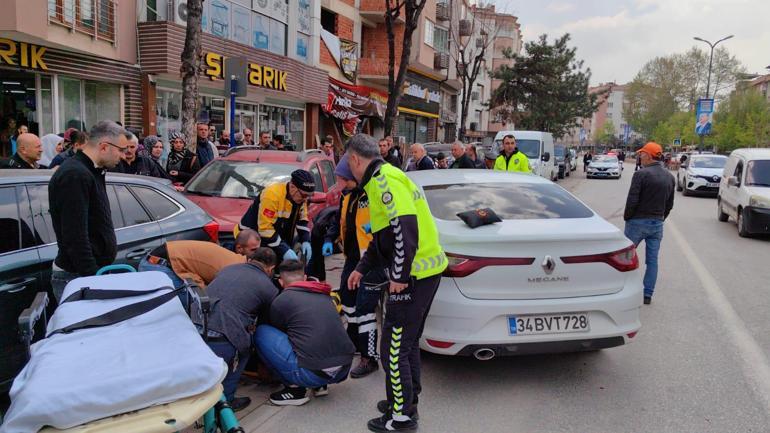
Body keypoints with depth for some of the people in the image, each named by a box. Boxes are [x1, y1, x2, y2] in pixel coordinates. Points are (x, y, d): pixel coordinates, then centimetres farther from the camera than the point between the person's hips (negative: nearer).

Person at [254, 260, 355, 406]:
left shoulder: (280, 300, 3)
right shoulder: (324, 295, 19)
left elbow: (278, 333, 20)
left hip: (313, 373, -7)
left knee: (261, 333, 7)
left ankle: (295, 388, 8)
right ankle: (320, 385, 18)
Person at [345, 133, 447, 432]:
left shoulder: (382, 181, -15)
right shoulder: (387, 177, 19)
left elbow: (405, 229, -25)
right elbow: (384, 235, 25)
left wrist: (399, 277, -20)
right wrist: (362, 268, 26)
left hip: (413, 274, -10)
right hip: (427, 270, 10)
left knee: (395, 348, 0)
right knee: (408, 342, 21)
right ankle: (407, 401, 35)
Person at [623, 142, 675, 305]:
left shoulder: (641, 174, -15)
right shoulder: (669, 177, 8)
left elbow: (632, 200, -17)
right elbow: (670, 204, 12)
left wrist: (627, 217, -2)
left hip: (638, 221, -6)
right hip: (657, 224, 6)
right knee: (652, 260, 8)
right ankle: (648, 295, 12)